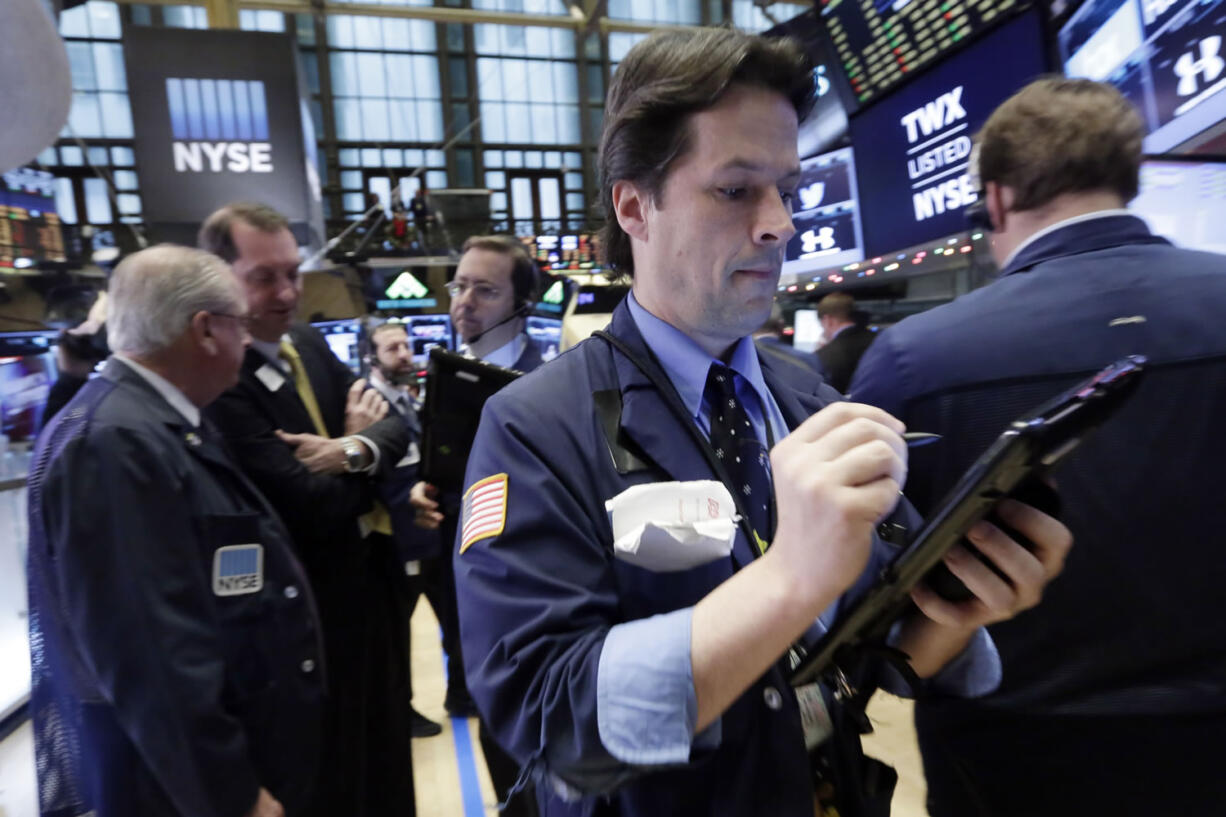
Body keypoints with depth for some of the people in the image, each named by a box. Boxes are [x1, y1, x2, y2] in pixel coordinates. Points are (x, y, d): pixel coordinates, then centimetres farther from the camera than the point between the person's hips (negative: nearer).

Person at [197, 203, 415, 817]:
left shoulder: (310, 344, 3)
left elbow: (396, 423, -1)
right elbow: (315, 506, -26)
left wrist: (355, 449, -21)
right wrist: (358, 443, -8)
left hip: (370, 577, 7)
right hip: (311, 605, -7)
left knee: (385, 748, 26)